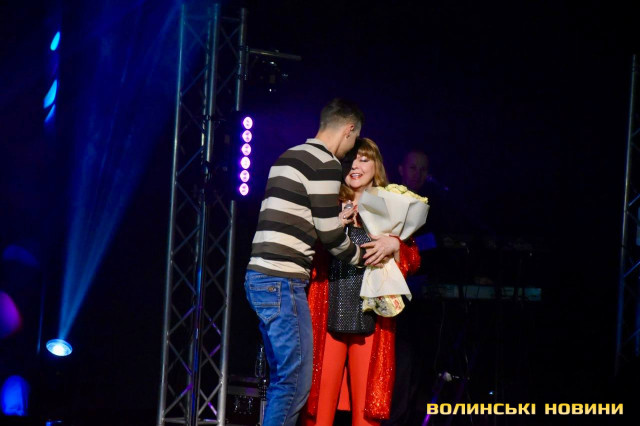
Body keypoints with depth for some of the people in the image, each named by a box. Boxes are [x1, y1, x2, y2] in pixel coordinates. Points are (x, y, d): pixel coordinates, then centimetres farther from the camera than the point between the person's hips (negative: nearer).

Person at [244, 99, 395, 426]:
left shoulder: (289, 157, 20)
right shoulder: (325, 164, -8)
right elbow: (329, 233, -8)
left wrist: (340, 216, 26)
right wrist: (360, 256, 9)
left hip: (260, 277, 10)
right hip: (282, 281, -10)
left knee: (282, 380, 13)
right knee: (295, 384, -8)